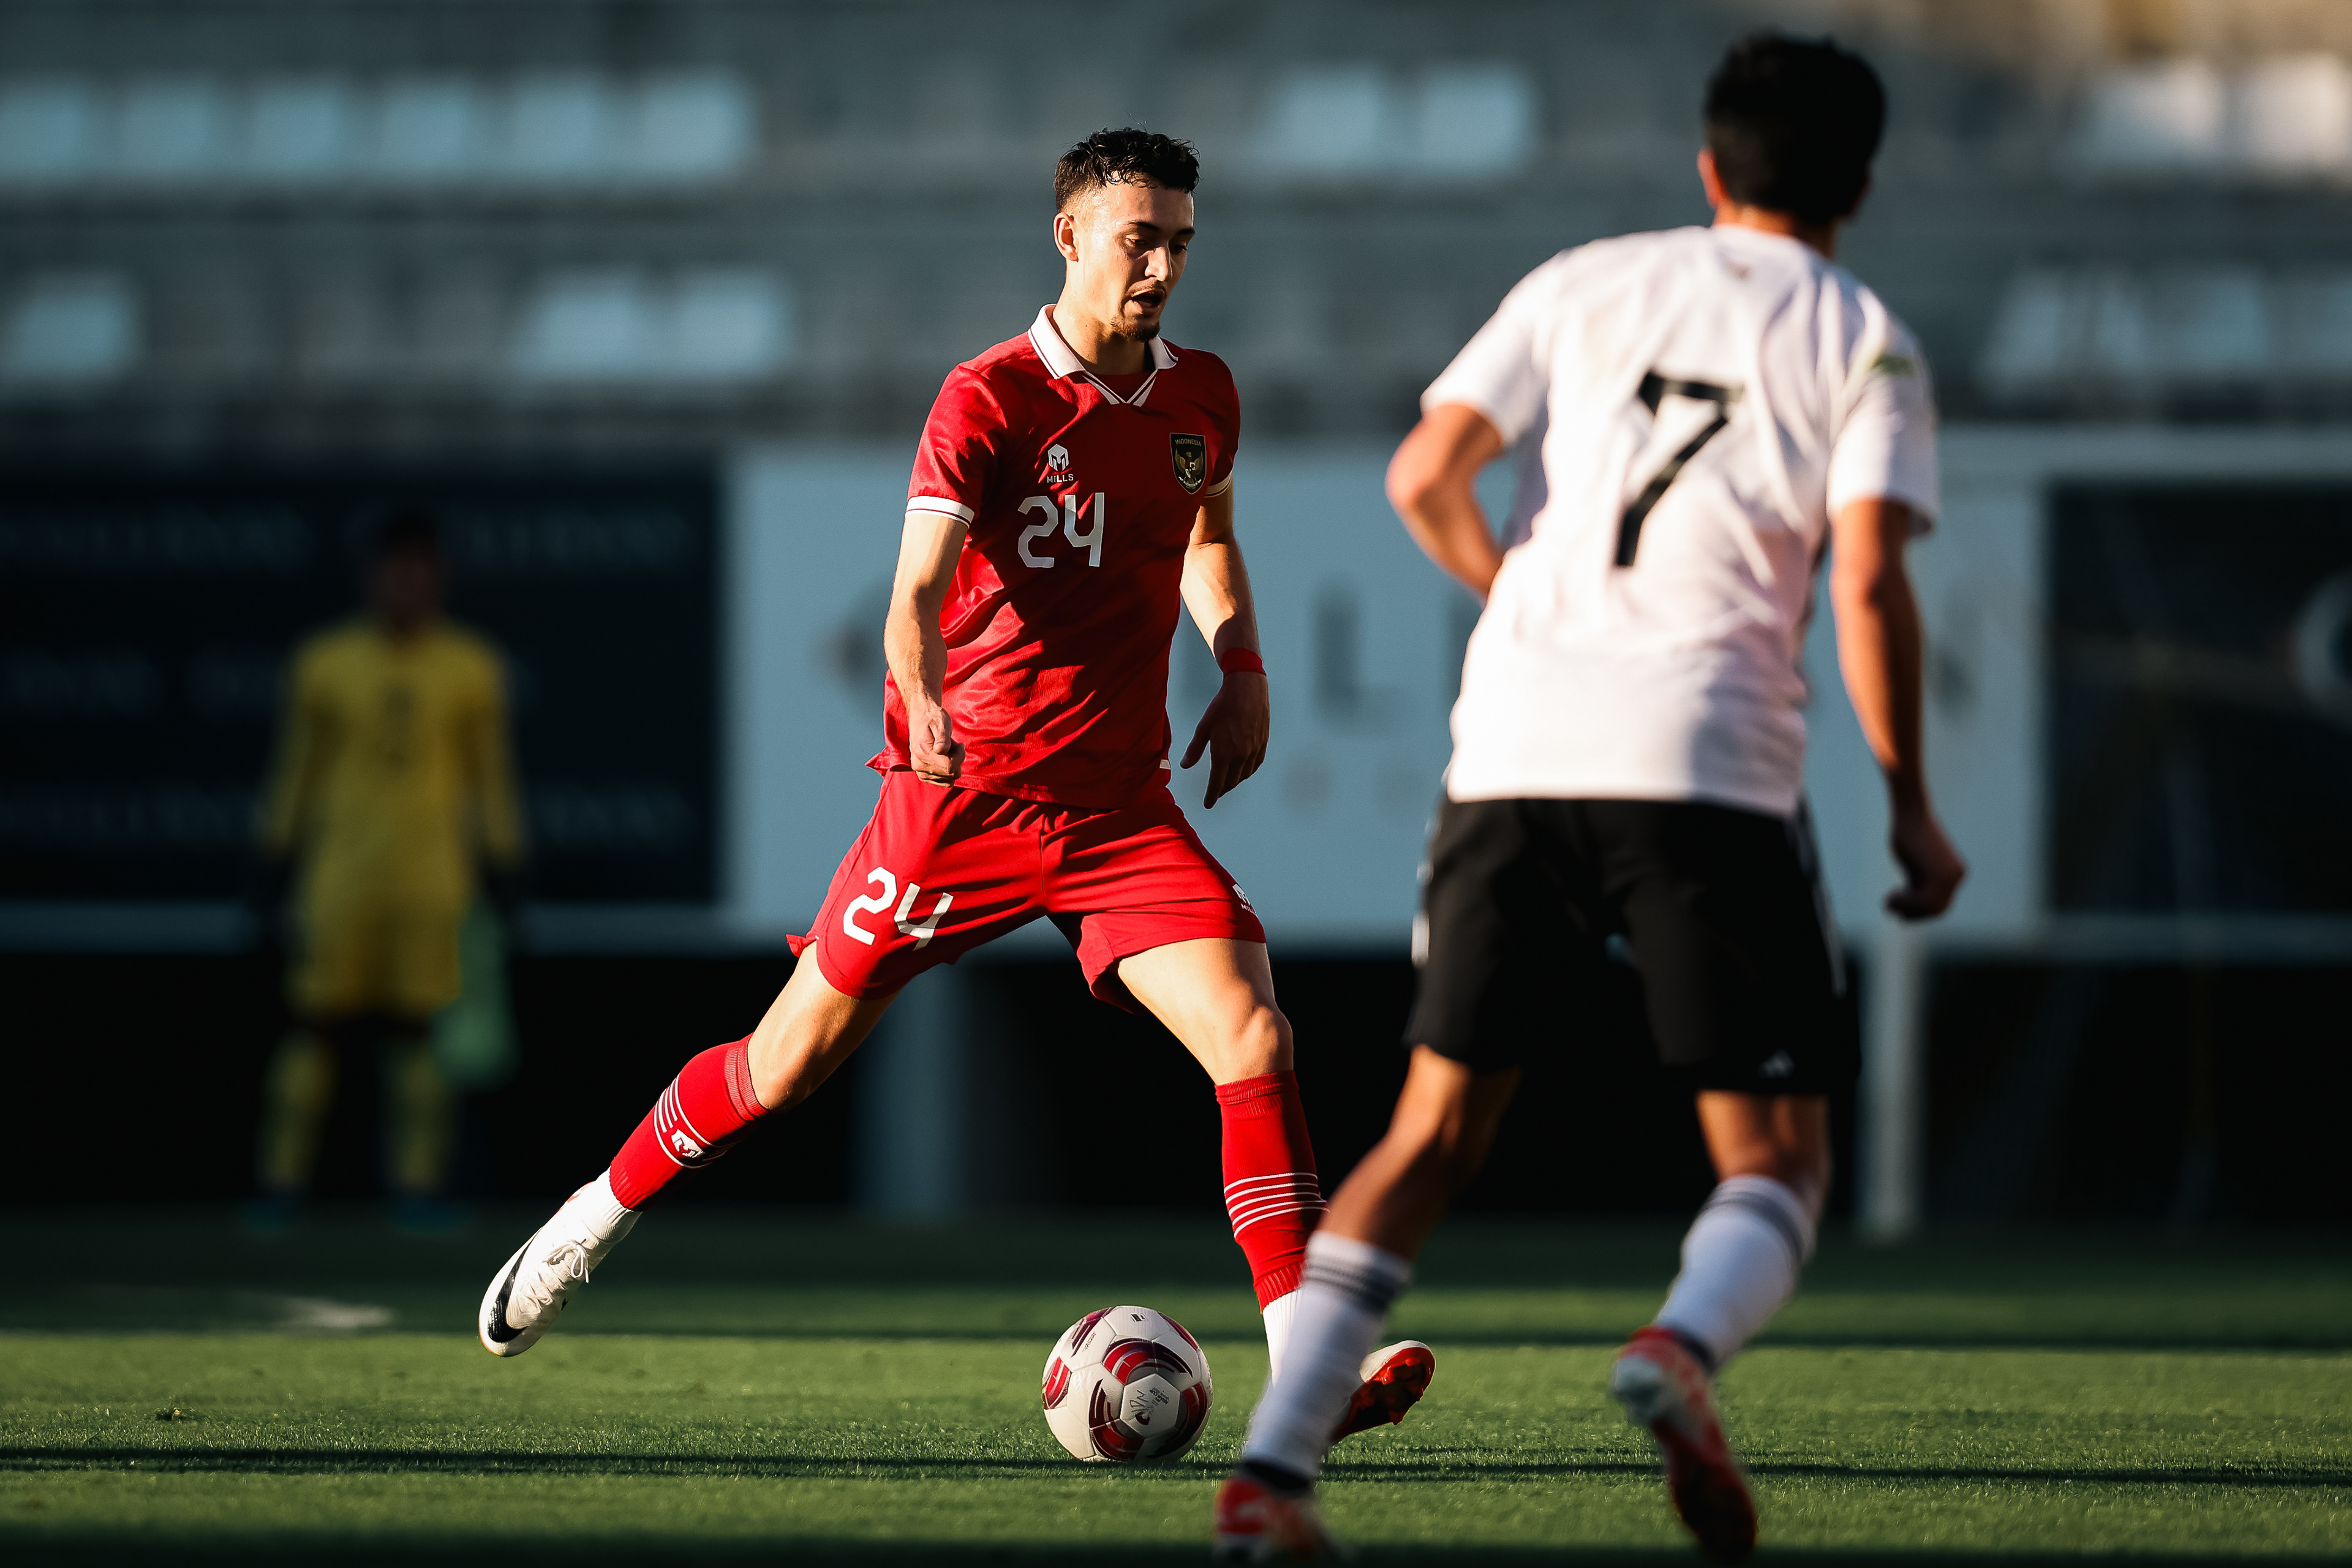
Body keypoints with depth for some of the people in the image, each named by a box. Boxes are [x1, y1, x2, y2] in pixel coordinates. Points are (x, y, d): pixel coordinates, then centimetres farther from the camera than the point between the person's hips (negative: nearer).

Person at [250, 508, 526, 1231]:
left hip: (434, 873, 0)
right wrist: (274, 867, 7)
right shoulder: (326, 662, 6)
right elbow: (295, 770, 10)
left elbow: (492, 778, 9)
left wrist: (501, 873, 4)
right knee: (315, 1026, -3)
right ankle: (281, 1181, 0)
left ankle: (419, 1185, 0)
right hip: (340, 871, 0)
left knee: (425, 1029, -4)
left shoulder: (470, 669, 6)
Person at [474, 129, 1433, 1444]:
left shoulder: (1202, 397, 6)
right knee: (786, 1067, 4)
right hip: (965, 792, -4)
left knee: (1254, 1039, -16)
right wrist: (922, 700, -45)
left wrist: (1243, 671, 11)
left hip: (1120, 806, 4)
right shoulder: (988, 401, -12)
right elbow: (921, 585, -24)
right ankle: (593, 1223, 30)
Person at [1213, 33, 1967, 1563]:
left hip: (1514, 750, 3)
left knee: (1437, 1131, 11)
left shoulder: (1586, 285, 15)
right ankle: (1683, 1348, -28)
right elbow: (1868, 583, -5)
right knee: (1776, 1162, 5)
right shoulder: (1866, 343, 7)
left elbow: (1424, 477, 7)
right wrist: (1914, 814, 3)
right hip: (1711, 772, -3)